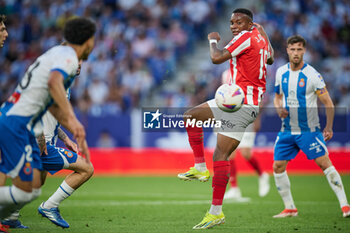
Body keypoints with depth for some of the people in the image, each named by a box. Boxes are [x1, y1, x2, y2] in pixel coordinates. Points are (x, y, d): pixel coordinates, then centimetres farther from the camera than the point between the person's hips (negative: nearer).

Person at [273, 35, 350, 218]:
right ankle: (289, 208, 13)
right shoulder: (281, 72, 3)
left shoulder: (312, 74, -12)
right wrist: (279, 108, -4)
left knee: (324, 163, -13)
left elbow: (328, 103, -7)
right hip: (287, 130, 5)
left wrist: (329, 127, -10)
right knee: (278, 167, 1)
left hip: (309, 129, -5)